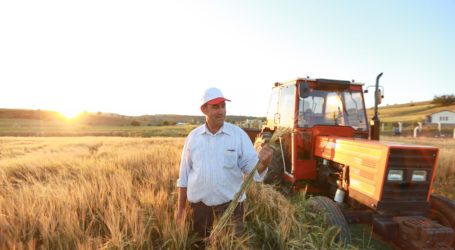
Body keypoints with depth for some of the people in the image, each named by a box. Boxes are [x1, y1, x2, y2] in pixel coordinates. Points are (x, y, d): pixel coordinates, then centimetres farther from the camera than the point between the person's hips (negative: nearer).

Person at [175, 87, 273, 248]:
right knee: (200, 243, 20)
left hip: (230, 203, -2)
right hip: (199, 203, 2)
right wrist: (180, 207, 7)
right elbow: (184, 174, 5)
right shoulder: (193, 136, -1)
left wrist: (263, 162, -34)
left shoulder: (238, 134, -7)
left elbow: (251, 166, -11)